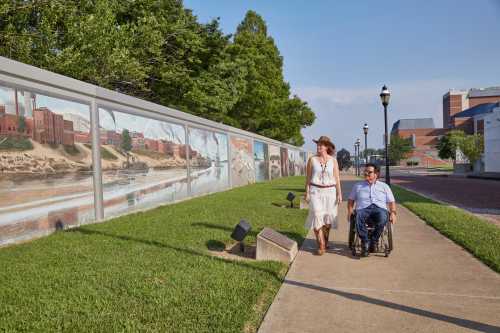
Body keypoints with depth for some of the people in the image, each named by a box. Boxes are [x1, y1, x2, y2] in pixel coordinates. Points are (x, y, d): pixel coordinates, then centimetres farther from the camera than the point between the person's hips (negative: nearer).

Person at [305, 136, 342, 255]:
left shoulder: (333, 160, 2)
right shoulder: (312, 159, 1)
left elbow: (337, 178, 3)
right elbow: (308, 177, 2)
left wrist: (339, 193, -2)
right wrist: (307, 193, -3)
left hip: (330, 192, 1)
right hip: (316, 191, -1)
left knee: (327, 218, 6)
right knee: (317, 216, -11)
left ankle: (325, 242, 26)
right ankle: (321, 245, -5)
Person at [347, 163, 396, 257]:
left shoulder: (384, 186, 25)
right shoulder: (357, 186, 27)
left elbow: (391, 202, 21)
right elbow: (351, 200, 25)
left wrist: (393, 213, 2)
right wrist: (350, 212, 7)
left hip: (380, 208, 0)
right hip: (363, 209, 0)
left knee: (382, 218, -38)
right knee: (359, 216, -38)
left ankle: (373, 241, -28)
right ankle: (365, 242, -33)